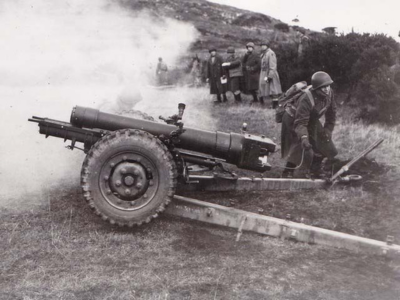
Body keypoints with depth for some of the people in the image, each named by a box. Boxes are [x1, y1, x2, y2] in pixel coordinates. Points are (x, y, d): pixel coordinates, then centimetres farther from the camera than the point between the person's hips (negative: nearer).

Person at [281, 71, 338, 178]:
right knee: (305, 148, -16)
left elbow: (331, 113, 2)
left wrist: (328, 130, 0)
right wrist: (304, 137, -55)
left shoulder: (329, 93, -14)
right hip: (293, 120, -8)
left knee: (324, 143, 6)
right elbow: (300, 123, -41)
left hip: (312, 121, 8)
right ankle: (287, 172, 1)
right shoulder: (307, 99, -37)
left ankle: (315, 169, 26)